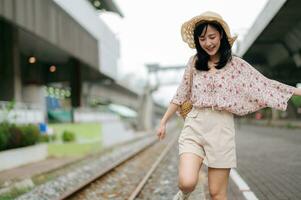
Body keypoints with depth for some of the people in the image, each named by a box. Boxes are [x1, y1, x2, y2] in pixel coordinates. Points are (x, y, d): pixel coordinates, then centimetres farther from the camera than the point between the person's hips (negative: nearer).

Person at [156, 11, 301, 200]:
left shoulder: (236, 64, 3)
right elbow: (181, 95, 15)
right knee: (187, 182, -18)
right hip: (194, 126, 1)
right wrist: (163, 122, 17)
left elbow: (265, 85, 4)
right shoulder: (194, 62, 9)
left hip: (222, 128, -1)